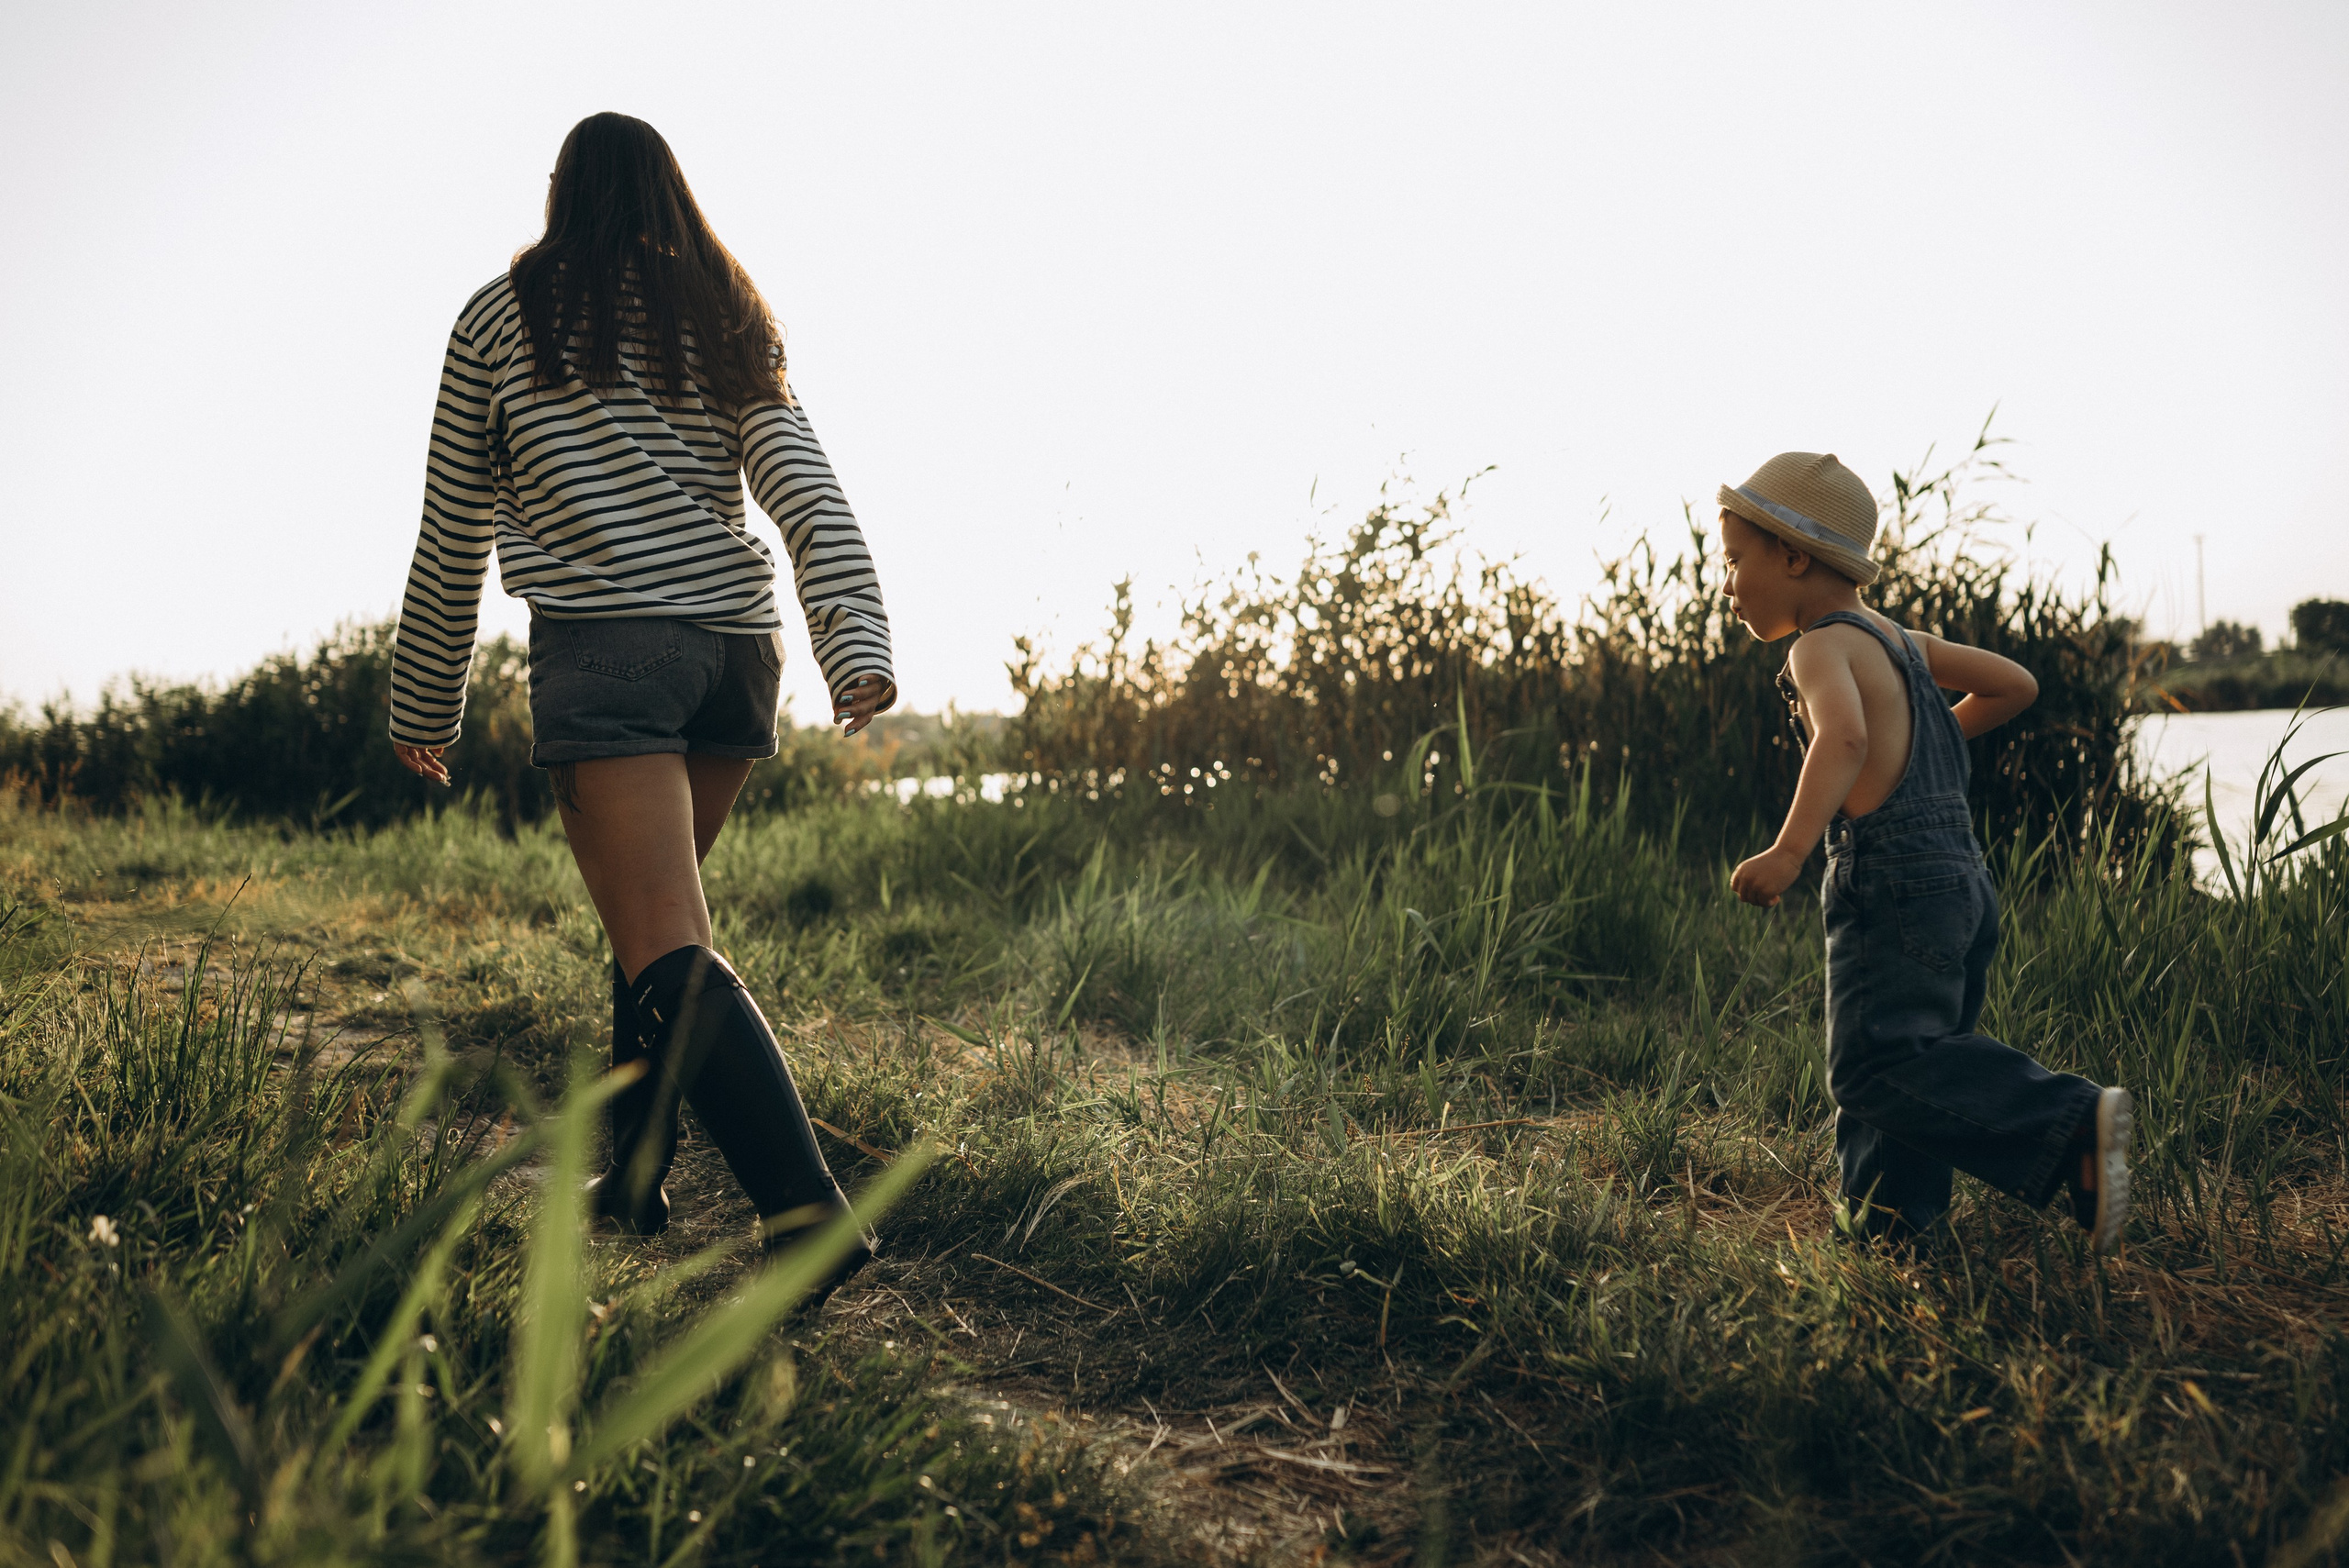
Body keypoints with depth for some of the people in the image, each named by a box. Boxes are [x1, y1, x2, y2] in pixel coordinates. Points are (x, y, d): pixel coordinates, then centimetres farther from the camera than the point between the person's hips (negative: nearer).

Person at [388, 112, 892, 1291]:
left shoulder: (502, 316, 10)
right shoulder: (728, 324, 17)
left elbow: (454, 531, 12)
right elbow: (805, 491, 1)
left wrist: (424, 704, 20)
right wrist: (857, 644, -11)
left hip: (604, 650, -5)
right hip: (735, 642, 5)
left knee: (670, 960, -13)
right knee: (648, 919, 20)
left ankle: (807, 1211, -27)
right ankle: (632, 1178, 27)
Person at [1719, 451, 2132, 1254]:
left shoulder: (1823, 646, -8)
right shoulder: (1896, 638, 19)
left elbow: (1843, 737, -30)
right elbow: (2015, 684, 29)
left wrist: (1787, 853, -37)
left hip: (1893, 887, -10)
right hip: (1961, 879, 10)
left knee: (1878, 1065, -19)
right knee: (1895, 1062, 10)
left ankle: (2073, 1125, -26)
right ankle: (1890, 1227, 9)